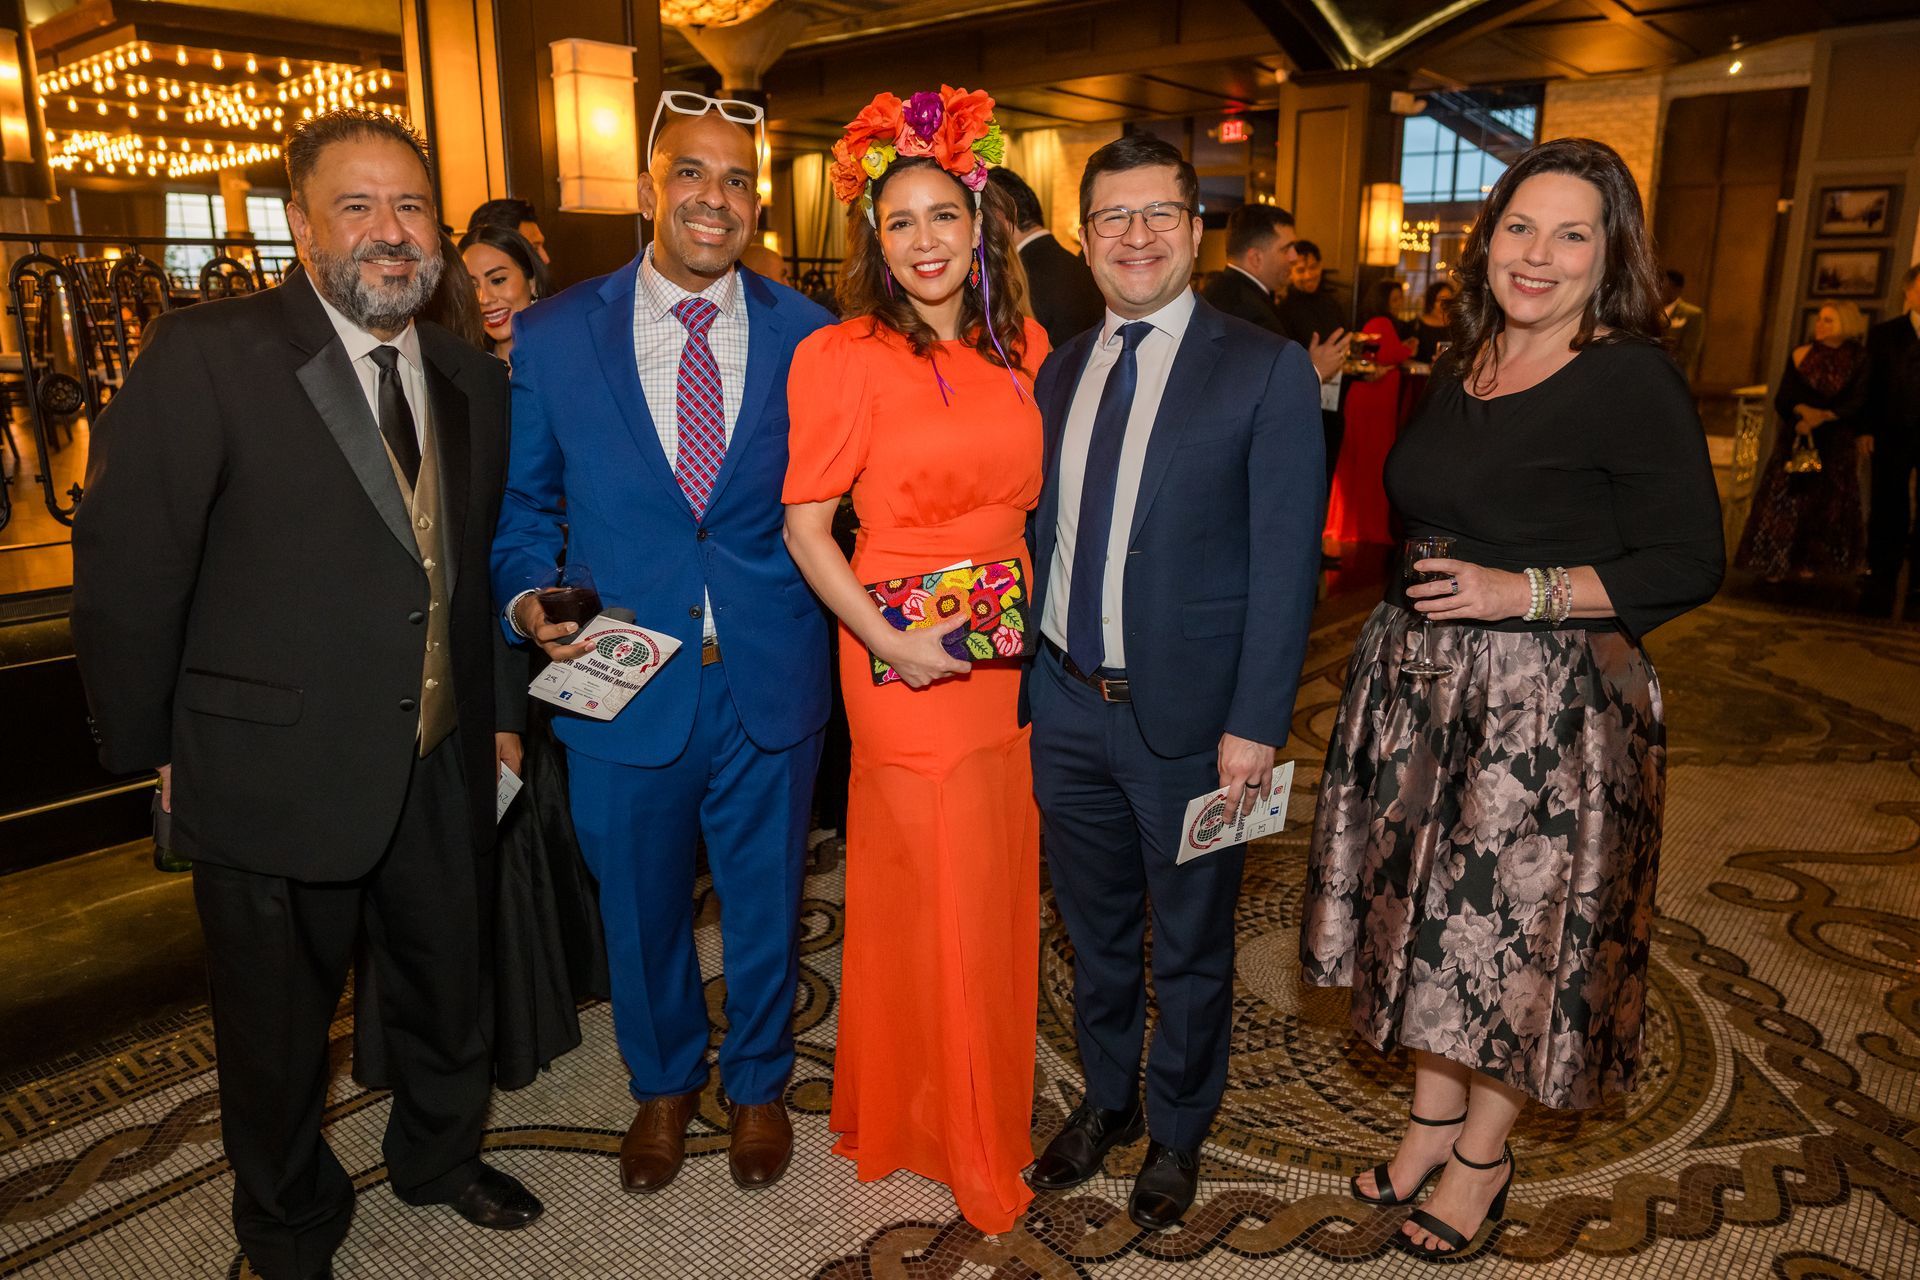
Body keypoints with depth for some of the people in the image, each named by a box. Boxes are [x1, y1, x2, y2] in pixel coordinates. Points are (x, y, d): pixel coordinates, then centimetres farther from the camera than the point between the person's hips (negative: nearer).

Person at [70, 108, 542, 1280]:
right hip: (276, 773, -4)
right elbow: (126, 567, -11)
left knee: (449, 990, 22)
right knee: (280, 1022, 16)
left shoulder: (475, 383, 5)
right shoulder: (204, 356, -13)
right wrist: (150, 747, -6)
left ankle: (440, 1155, 51)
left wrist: (500, 709, 11)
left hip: (441, 769, 5)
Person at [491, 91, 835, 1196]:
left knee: (766, 907, 17)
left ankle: (759, 1083, 45)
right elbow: (524, 506, 5)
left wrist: (846, 615, -9)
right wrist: (530, 601, -12)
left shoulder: (807, 337, -2)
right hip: (622, 688, 1)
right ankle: (664, 1085, 48)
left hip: (771, 685, 0)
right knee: (641, 912, 19)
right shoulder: (552, 338, -2)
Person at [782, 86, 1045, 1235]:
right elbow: (805, 527, -9)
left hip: (1016, 658, 5)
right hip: (907, 664, -5)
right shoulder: (842, 358, -10)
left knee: (1001, 889, 16)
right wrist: (889, 642, -17)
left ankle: (994, 1112, 39)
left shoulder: (1023, 346, 6)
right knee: (927, 892, 7)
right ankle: (919, 1116, 32)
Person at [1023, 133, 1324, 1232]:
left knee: (1191, 948, 15)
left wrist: (1255, 724, -16)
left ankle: (1178, 1134, 40)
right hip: (1067, 703, 5)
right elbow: (1045, 533, 9)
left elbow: (1285, 559, -12)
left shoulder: (1267, 369, -9)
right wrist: (1030, 669, 4)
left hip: (1189, 718, -4)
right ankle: (1107, 1103, 46)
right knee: (1096, 932, 22)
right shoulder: (1060, 370, 8)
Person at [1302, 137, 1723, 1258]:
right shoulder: (1465, 366, 8)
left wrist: (1524, 592, -21)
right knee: (1433, 908, 16)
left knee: (1517, 922, 6)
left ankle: (1483, 1156, 29)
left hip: (1553, 702, -6)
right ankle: (1433, 1117, 36)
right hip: (1422, 686, 7)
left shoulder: (1635, 380, -12)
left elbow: (1691, 564, -13)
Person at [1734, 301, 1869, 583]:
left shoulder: (1859, 359, -2)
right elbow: (1782, 399, -3)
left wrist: (1823, 417, -22)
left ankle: (1810, 562, 15)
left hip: (1837, 443, 0)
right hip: (1797, 439, 0)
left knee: (1828, 502, 5)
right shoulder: (1801, 355, 1)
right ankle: (1776, 562, 1)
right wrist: (1804, 411, -20)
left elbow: (1858, 403, -9)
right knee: (1786, 498, -4)